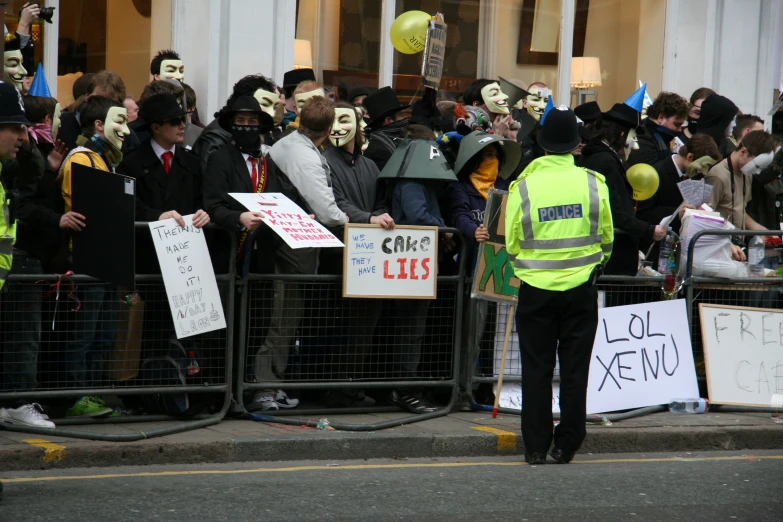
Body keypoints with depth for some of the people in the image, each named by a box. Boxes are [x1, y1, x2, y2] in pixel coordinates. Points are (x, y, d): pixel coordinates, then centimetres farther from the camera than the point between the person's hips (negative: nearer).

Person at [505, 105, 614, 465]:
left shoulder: (523, 186, -8)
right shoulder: (593, 183, -5)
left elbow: (512, 243, -2)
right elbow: (607, 237, 3)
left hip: (536, 288, -1)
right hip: (581, 287, 1)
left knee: (536, 370, 7)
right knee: (574, 369, 8)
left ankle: (536, 447, 8)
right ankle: (567, 446, 10)